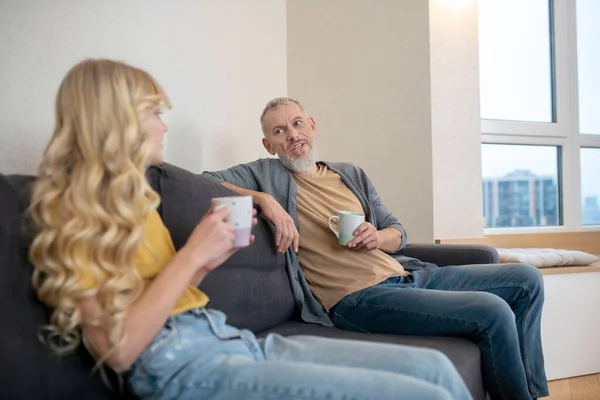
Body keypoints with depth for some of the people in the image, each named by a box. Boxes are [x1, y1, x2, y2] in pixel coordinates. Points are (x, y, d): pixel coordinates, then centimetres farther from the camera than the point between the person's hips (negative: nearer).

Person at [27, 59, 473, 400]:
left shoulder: (134, 199, 21)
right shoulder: (76, 215, -5)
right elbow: (117, 349, -15)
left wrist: (208, 257, 7)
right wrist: (192, 254, -14)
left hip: (234, 341, 9)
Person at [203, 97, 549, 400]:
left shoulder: (352, 175, 20)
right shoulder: (267, 174, 6)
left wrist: (378, 237, -4)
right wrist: (263, 198, -19)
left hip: (405, 275, 8)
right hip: (357, 298, -7)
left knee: (527, 280, 8)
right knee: (492, 313, -24)